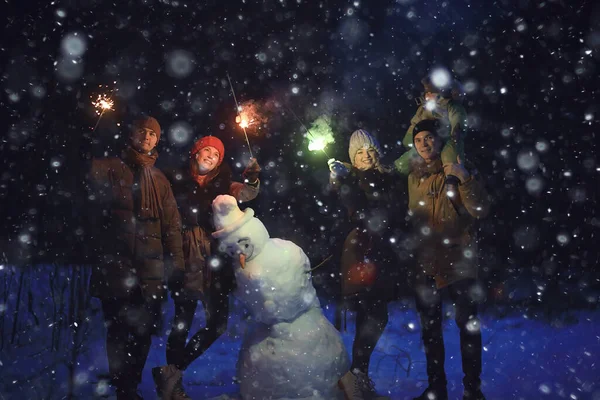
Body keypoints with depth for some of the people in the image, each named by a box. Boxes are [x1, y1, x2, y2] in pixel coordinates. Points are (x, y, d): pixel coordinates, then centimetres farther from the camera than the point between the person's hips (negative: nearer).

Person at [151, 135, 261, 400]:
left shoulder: (221, 184, 12)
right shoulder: (179, 182, 6)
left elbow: (245, 193, -5)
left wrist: (251, 179, -25)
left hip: (215, 261, 4)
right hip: (188, 258, -3)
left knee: (217, 322, 2)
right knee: (183, 321, -3)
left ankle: (171, 371, 17)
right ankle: (170, 378, 18)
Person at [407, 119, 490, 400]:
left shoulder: (460, 172, -5)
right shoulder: (413, 178, 8)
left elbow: (480, 211, -16)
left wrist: (465, 179, -25)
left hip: (457, 259, -4)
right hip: (425, 261, 5)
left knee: (467, 324, 1)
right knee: (429, 327, 12)